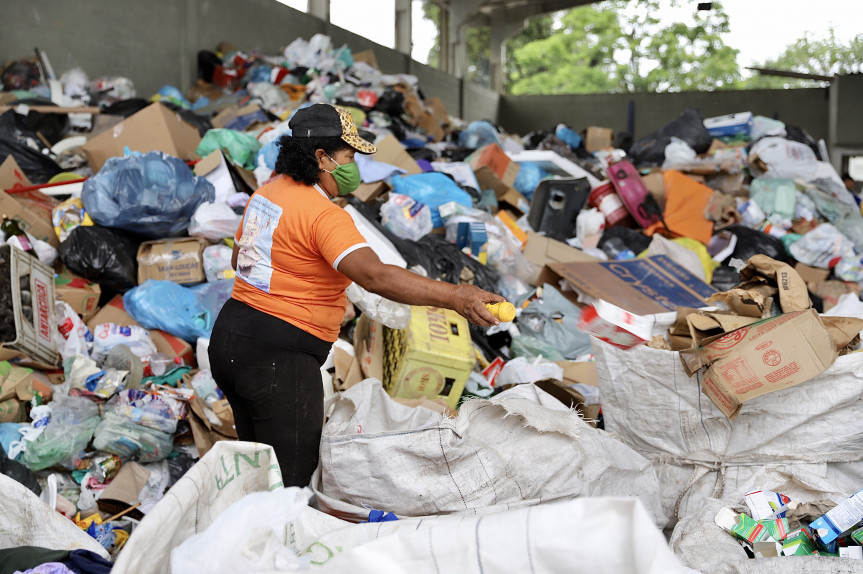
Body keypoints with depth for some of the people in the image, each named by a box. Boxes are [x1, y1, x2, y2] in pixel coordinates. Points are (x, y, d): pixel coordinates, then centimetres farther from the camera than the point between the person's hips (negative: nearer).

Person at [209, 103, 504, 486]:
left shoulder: (265, 193, 10)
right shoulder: (323, 215, -20)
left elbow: (240, 258, 24)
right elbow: (375, 276, -34)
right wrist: (455, 297, -38)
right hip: (277, 356, -10)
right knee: (289, 484, -1)